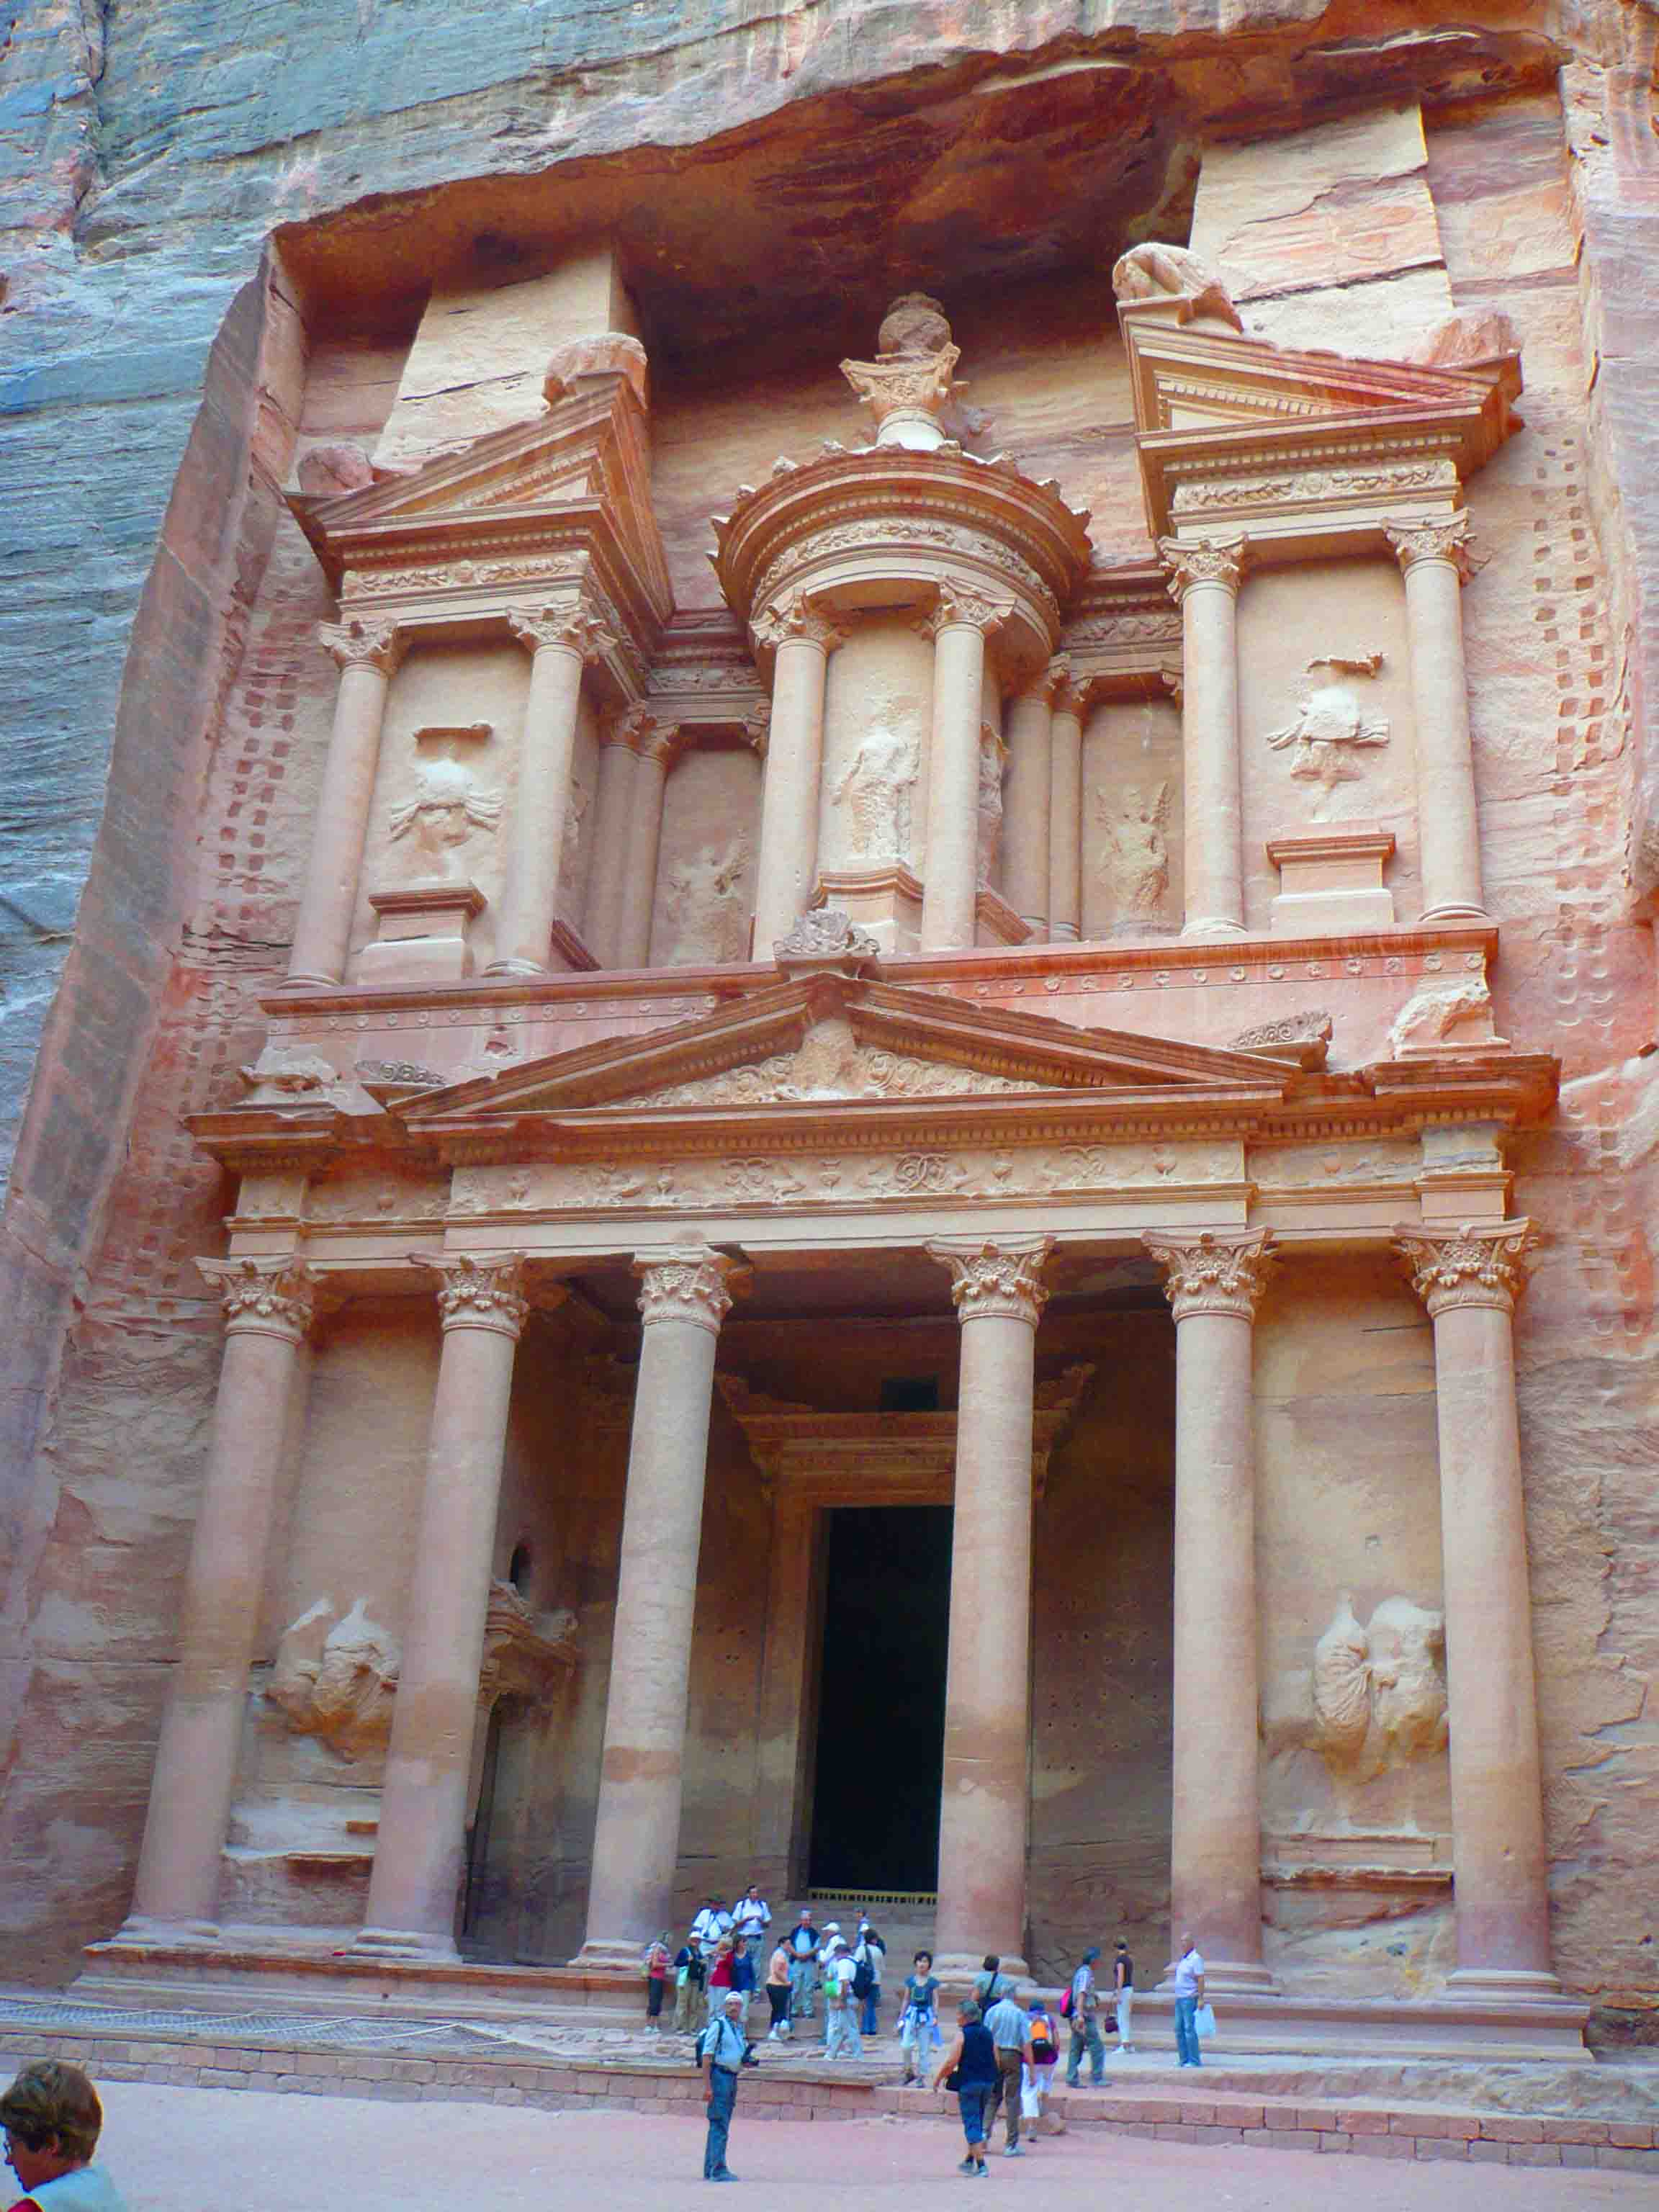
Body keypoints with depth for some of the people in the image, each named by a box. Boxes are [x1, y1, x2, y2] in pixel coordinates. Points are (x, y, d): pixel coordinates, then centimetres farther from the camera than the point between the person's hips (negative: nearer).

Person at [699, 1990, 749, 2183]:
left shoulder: (739, 2029, 16)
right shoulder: (718, 2024, -9)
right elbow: (706, 2056, -13)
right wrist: (707, 2086, -19)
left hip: (732, 2078, 9)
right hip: (719, 2075, -9)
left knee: (719, 2126, 13)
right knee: (720, 2126, -11)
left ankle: (710, 2170, 21)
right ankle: (718, 2169, -11)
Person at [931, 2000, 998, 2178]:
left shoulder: (962, 2034, -10)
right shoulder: (987, 2033, 8)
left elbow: (951, 2062, -14)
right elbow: (996, 2061, 10)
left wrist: (938, 2078, -1)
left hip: (969, 2082, -6)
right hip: (988, 2082, 6)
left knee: (972, 2124, -1)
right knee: (978, 2123, 19)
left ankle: (981, 2165, -6)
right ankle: (969, 2161, 27)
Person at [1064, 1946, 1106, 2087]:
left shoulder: (1081, 1972, 16)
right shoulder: (1086, 1974, -13)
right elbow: (1081, 1995, -23)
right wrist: (1081, 2015, -30)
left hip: (1078, 2018, 9)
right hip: (1085, 2018, -9)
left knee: (1076, 2049, 7)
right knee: (1097, 2049, -3)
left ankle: (1071, 2080, 6)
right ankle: (1097, 2079, -1)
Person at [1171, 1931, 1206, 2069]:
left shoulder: (1196, 1959, -10)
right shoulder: (1183, 1959, 16)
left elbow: (1200, 1979, -16)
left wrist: (1201, 1998, -22)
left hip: (1190, 1999, -9)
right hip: (1180, 1998, 9)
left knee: (1190, 2029, -10)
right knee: (1179, 2029, 8)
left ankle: (1194, 2060, -7)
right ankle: (1184, 2059, 13)